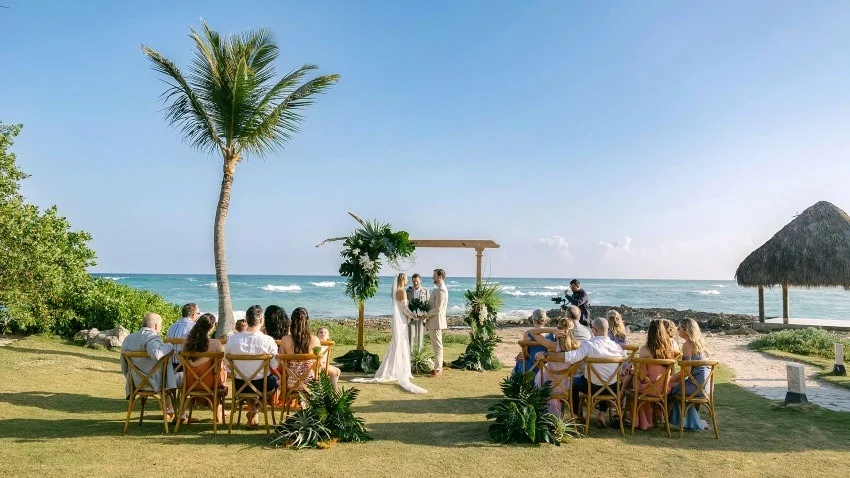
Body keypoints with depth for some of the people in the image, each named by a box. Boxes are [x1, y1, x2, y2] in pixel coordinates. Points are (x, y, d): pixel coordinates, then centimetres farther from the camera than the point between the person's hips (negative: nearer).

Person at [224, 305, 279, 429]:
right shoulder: (268, 340, -20)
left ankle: (252, 409, 21)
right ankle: (255, 411, 17)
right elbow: (275, 365, -10)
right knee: (275, 380, 30)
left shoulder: (232, 339, -13)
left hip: (240, 385, 3)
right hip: (262, 385, -3)